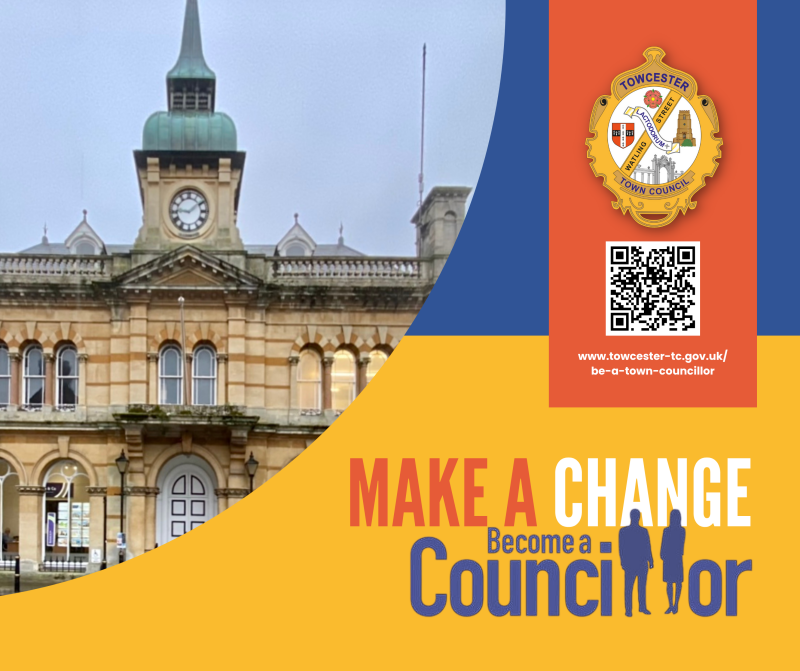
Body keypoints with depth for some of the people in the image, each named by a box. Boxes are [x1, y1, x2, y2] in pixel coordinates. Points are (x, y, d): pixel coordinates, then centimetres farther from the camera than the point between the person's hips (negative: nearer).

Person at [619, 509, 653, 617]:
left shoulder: (643, 531, 10)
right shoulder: (624, 531, 3)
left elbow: (647, 547, 10)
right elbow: (622, 548, 0)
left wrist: (650, 560, 4)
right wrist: (623, 562, -7)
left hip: (642, 563, 3)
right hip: (630, 563, -3)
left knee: (642, 586, 6)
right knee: (628, 587, -3)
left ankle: (642, 607, 14)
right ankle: (628, 610, -1)